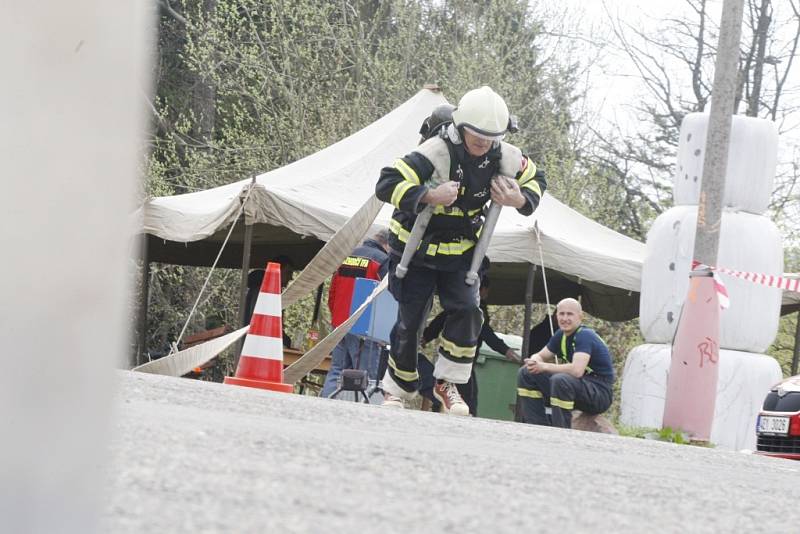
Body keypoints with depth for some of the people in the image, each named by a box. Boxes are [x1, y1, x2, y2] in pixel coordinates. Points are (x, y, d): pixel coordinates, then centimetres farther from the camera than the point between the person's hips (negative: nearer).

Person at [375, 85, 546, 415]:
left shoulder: (505, 158, -11)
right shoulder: (436, 153, -29)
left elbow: (536, 180, 10)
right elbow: (387, 185, -33)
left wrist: (520, 200, -12)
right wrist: (428, 196, -44)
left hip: (460, 252, 4)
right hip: (416, 250, -4)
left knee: (467, 310, -15)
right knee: (410, 321, 0)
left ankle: (447, 383, -2)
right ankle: (397, 390, 17)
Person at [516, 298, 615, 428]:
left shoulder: (585, 336, -19)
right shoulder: (561, 335, 7)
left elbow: (577, 370, -33)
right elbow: (540, 356, 16)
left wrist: (544, 366, -24)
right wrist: (534, 362, -10)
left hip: (600, 392, -9)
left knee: (560, 380, -38)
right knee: (526, 374, 3)